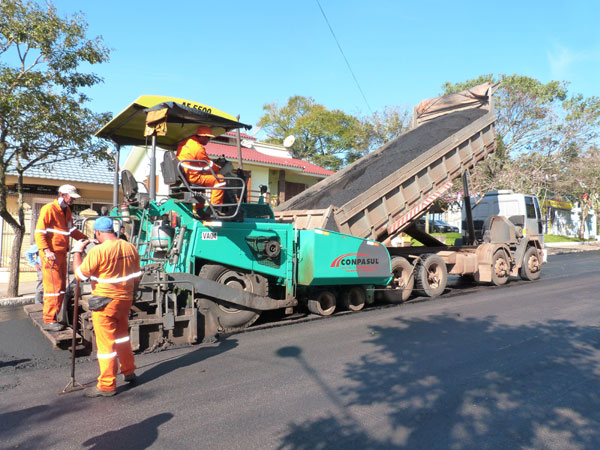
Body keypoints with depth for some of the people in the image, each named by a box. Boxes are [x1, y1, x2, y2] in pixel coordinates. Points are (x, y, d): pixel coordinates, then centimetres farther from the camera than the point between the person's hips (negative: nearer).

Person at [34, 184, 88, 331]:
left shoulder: (67, 210, 15)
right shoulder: (49, 209, -11)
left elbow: (71, 230, 24)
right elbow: (39, 232, -14)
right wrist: (46, 251, -24)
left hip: (62, 253, 9)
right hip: (51, 254, -9)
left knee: (61, 287, 11)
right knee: (53, 287, -8)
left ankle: (54, 317, 21)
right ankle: (49, 321, 0)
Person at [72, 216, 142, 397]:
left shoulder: (98, 251, -19)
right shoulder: (130, 248, 1)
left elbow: (80, 274, -12)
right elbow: (136, 277, 9)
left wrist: (77, 251, -1)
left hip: (105, 302, -6)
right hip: (125, 300, 6)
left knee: (106, 342, 3)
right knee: (122, 335, 24)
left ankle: (107, 385, 13)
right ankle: (129, 371, 36)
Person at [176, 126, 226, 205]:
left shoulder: (183, 143, 13)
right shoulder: (198, 148, -16)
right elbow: (209, 165, -10)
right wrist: (219, 169, 8)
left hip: (182, 176, 10)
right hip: (193, 177, -10)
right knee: (220, 179, -11)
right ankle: (215, 205, -12)